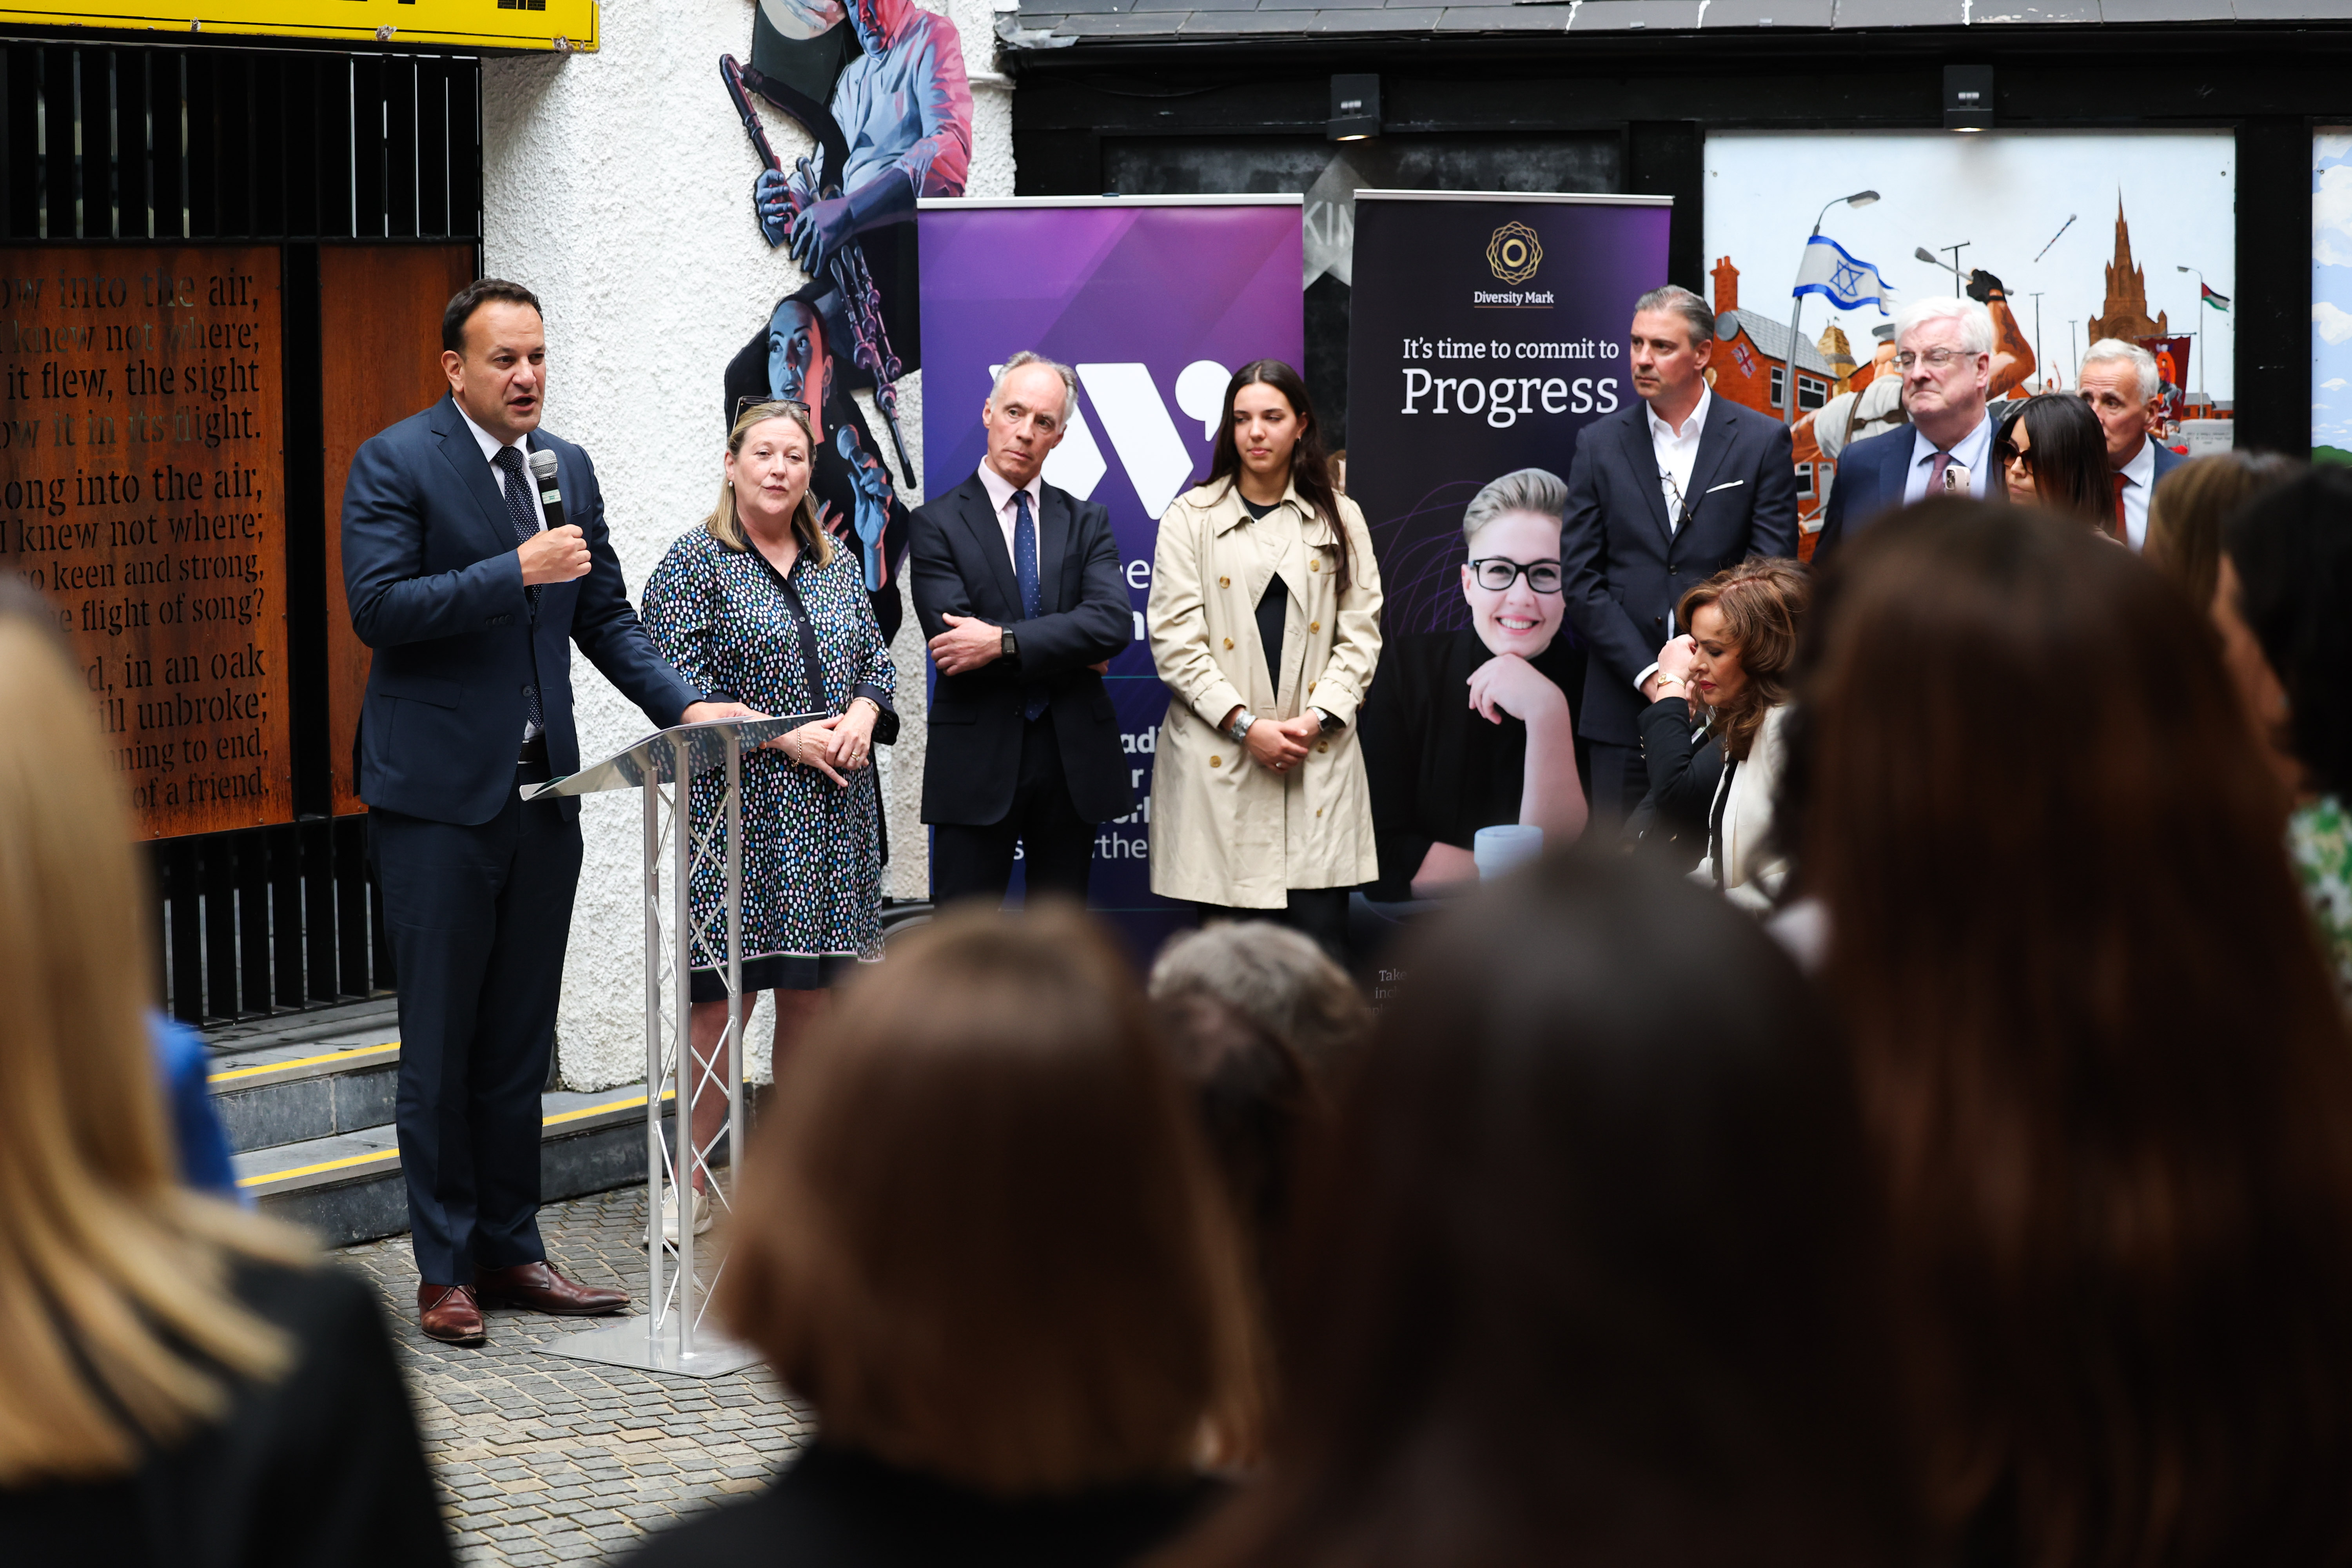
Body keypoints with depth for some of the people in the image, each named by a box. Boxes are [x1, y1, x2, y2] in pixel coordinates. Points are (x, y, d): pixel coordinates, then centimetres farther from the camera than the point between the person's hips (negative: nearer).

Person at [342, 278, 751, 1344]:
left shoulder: (569, 471, 12)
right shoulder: (394, 464, -7)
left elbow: (605, 615, 17)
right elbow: (377, 605, -17)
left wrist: (679, 705, 2)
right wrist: (515, 573, -22)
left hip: (541, 791, 6)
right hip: (439, 796, -6)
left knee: (520, 1044, 12)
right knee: (440, 1045, 1)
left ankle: (511, 1249, 20)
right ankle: (446, 1270, 8)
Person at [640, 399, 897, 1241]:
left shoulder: (839, 566, 16)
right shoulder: (694, 563, -2)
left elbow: (878, 660, 17)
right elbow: (678, 681, -10)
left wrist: (860, 717, -5)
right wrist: (782, 736, -15)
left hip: (832, 815, 5)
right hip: (737, 808, -5)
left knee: (813, 995, 6)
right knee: (720, 996, -8)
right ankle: (692, 1184, -2)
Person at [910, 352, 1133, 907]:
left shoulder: (1086, 522, 9)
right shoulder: (938, 524, 0)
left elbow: (1114, 623, -9)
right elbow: (954, 642, -12)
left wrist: (1003, 643, -18)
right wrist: (1071, 654, -8)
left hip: (1074, 759, 3)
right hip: (978, 758, -3)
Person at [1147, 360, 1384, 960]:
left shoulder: (1339, 519, 12)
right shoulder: (1190, 518, 5)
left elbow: (1360, 633, 7)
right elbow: (1175, 641, -2)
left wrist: (1317, 718, -8)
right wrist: (1247, 725, -11)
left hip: (1316, 753, 1)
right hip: (1218, 760, -1)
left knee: (1321, 944, -5)